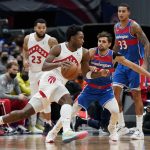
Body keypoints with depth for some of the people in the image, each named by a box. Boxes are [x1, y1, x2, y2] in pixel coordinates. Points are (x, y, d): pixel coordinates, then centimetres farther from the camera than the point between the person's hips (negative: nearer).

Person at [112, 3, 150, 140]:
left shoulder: (134, 26, -13)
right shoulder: (116, 27, 8)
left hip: (135, 64, -6)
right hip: (122, 63, 6)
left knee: (136, 95, -3)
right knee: (115, 91, -5)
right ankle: (122, 126, 4)